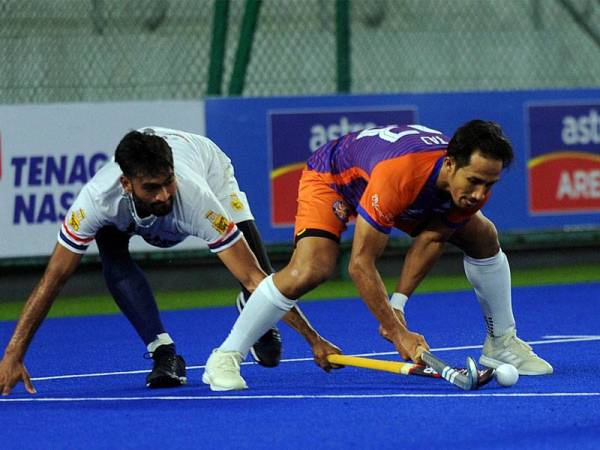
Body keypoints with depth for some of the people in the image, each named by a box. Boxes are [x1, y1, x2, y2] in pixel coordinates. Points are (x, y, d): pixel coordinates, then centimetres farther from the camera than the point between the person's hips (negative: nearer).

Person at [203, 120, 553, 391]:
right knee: (309, 270, -31)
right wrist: (399, 333, -40)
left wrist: (398, 305, -24)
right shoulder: (397, 175, -45)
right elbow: (360, 264, -40)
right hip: (332, 178, -7)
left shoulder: (477, 181, -26)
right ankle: (224, 358, -17)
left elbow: (431, 240, -14)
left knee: (484, 237, -1)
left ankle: (502, 344, 20)